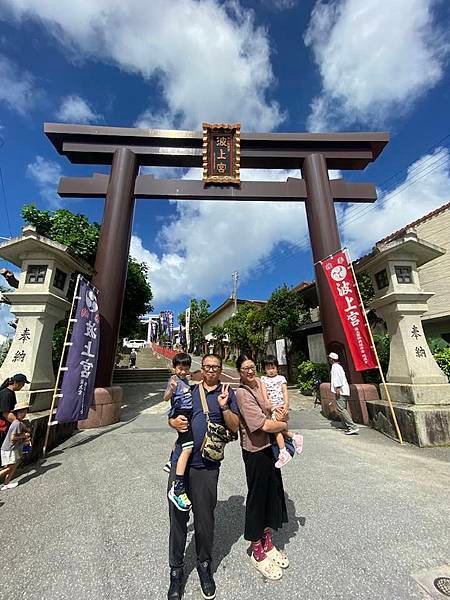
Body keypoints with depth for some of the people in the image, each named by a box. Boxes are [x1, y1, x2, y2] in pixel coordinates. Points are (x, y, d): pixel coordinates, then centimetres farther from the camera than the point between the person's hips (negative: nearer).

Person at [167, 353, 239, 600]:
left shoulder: (227, 393, 0)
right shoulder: (189, 390, 6)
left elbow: (235, 426, -3)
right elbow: (171, 416, 13)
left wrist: (224, 407, -20)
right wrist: (175, 422, -10)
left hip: (207, 466, -1)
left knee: (204, 517, 13)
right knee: (177, 516, 10)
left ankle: (204, 565, 39)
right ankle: (176, 570, 33)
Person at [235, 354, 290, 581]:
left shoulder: (260, 384, 2)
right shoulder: (242, 393, -22)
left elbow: (275, 408, 14)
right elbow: (264, 425, -27)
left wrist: (282, 412, -9)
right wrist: (284, 424, -10)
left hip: (270, 446, 8)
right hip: (255, 451, -7)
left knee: (272, 493, 21)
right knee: (257, 496, 10)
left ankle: (268, 544, 45)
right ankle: (257, 551, 36)